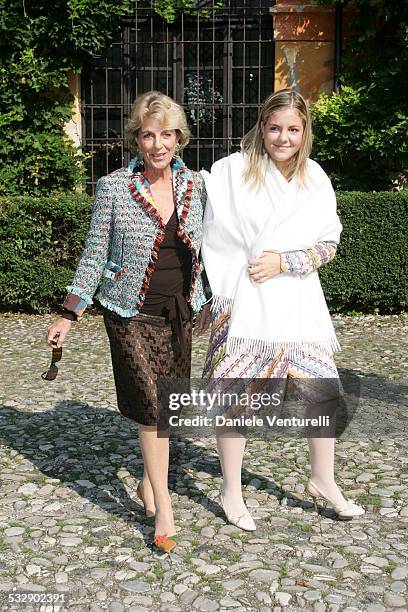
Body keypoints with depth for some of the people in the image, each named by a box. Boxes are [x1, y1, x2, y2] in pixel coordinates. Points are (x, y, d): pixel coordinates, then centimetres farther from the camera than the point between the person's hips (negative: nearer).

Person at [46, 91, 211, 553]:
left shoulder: (194, 185, 3)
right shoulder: (113, 188, -8)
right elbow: (95, 254, -2)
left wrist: (210, 301, 15)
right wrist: (68, 315, -3)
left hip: (178, 312, 4)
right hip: (132, 314, -4)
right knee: (152, 407, -7)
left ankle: (149, 481, 32)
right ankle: (164, 511, 5)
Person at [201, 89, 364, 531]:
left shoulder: (315, 179, 7)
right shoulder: (232, 170, -2)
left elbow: (329, 244, 6)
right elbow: (209, 233, 1)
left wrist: (284, 262, -10)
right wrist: (206, 294, -3)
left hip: (297, 300, 3)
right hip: (242, 301, -3)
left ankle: (323, 481, 27)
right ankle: (231, 491, 20)